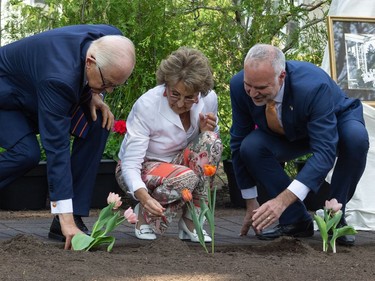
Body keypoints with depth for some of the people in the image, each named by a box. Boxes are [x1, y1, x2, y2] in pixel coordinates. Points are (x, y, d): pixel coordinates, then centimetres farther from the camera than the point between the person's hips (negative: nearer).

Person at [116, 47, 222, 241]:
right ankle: (145, 214, -5)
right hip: (141, 168, -5)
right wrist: (144, 197, -49)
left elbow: (208, 148, 6)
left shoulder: (209, 99, -14)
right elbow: (130, 163, -29)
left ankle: (190, 222, -17)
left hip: (178, 162, 5)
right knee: (185, 178, -36)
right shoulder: (146, 105, -27)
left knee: (212, 142, -26)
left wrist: (206, 130, -19)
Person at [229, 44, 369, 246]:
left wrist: (283, 200, -51)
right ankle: (295, 221, -12)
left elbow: (325, 151, -43)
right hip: (288, 135, 3)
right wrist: (251, 204, -14)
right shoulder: (239, 85, -27)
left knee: (356, 138, -37)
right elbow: (239, 142, -15)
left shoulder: (314, 86, -41)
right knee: (250, 147, -27)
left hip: (336, 122, -3)